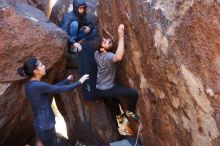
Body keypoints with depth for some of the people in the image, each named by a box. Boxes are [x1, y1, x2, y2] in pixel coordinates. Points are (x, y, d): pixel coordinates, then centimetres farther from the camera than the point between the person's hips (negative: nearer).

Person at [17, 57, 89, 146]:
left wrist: (66, 80, 15)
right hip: (45, 126, -9)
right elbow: (62, 89, -20)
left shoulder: (30, 84, 2)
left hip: (43, 123, 9)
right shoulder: (38, 86, -26)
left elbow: (53, 88, 10)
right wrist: (79, 82, -8)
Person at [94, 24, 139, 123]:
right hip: (105, 91, -9)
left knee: (116, 90, 39)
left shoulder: (97, 54, -1)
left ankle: (118, 115, 51)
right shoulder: (107, 56, -28)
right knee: (133, 93, -13)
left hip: (99, 88, 9)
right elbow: (119, 56, -51)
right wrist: (121, 37, -44)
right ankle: (129, 112, 14)